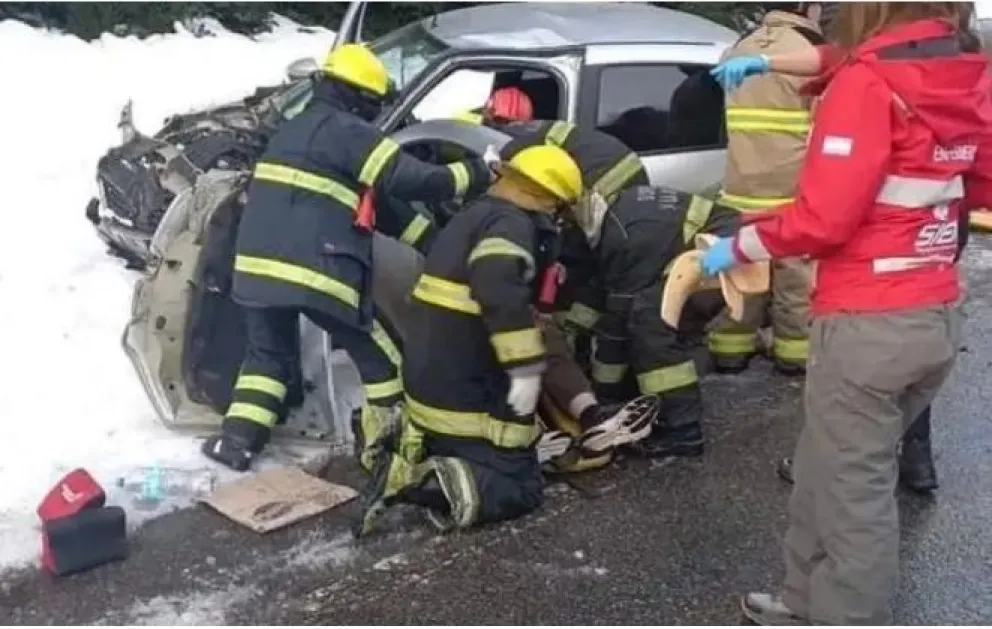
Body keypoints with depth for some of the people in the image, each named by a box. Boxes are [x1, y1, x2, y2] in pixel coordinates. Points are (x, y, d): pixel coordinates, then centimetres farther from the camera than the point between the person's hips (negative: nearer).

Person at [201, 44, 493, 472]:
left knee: (268, 352, 25)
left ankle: (235, 441, 16)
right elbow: (410, 181, -11)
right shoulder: (347, 131, -4)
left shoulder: (292, 131, 26)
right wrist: (476, 175, 1)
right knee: (381, 358, 8)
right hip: (316, 272, -8)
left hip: (258, 266, 8)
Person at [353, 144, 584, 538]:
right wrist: (526, 367, -32)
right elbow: (500, 288, -35)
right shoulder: (513, 224, -15)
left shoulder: (473, 216, 15)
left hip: (428, 386, 9)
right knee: (522, 488, 3)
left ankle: (407, 453, 6)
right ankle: (429, 485, -20)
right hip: (470, 399, -9)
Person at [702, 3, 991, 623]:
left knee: (852, 489, 6)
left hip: (868, 322, -8)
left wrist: (741, 245, -6)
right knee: (827, 472, 20)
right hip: (939, 315, 8)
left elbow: (824, 217, -19)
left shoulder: (869, 81, -16)